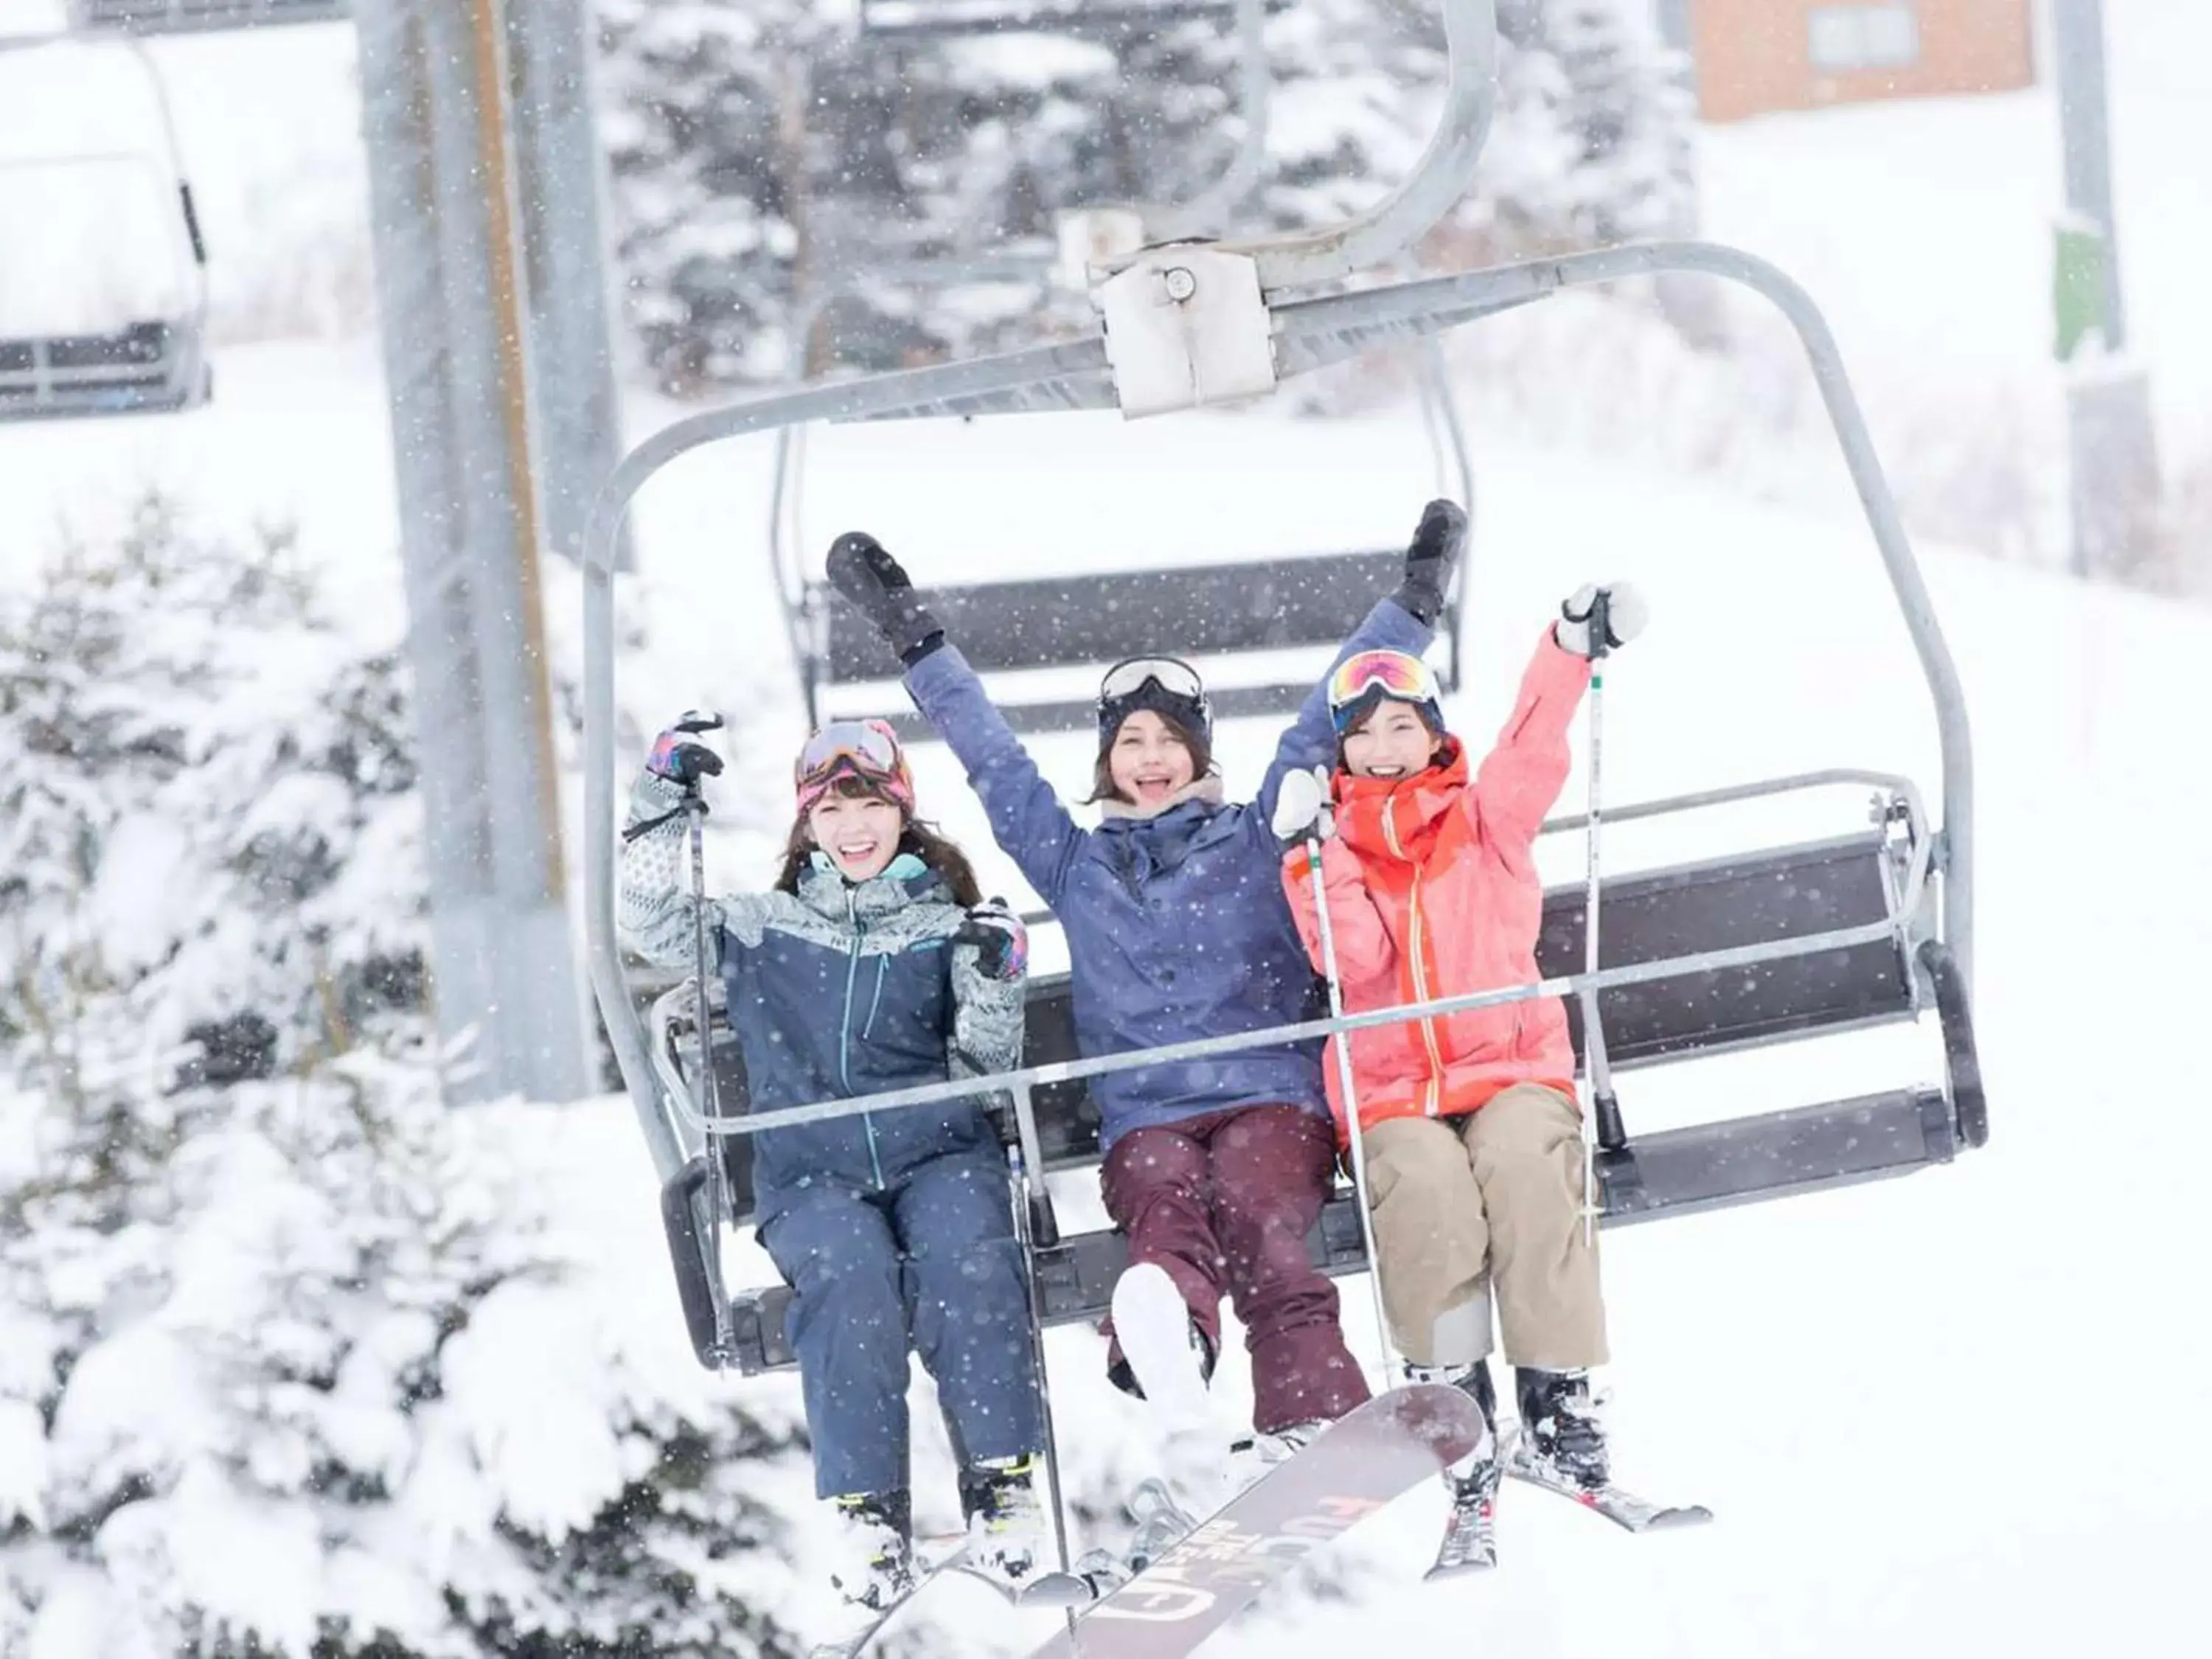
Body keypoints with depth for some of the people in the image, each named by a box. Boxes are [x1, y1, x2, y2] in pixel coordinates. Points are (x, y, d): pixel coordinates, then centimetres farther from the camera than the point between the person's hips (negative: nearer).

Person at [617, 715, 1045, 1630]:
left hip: (938, 1150, 0)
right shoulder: (760, 931, 19)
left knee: (964, 1256, -34)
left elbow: (984, 1067, 13)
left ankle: (1001, 1478, -27)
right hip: (812, 1170, 0)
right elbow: (654, 927, 9)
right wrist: (659, 808, 1)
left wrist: (993, 983, -5)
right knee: (851, 1276, -33)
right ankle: (870, 1513, -32)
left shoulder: (945, 928, 16)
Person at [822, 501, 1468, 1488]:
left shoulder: (1257, 839, 20)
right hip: (1146, 1118, 1)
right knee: (1167, 1207, -34)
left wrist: (1414, 602, 12)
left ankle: (1312, 1433, -51)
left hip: (1271, 1099, -1)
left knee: (1254, 1221, -33)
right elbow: (989, 755, 25)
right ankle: (1167, 1338, -68)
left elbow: (1327, 726, 17)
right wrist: (914, 639, 25)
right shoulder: (1075, 866, 24)